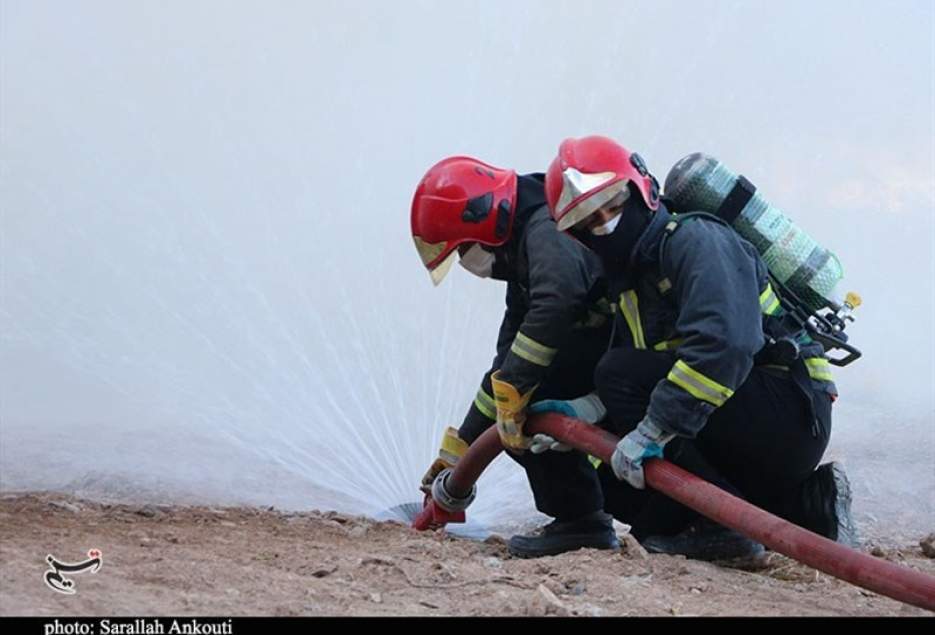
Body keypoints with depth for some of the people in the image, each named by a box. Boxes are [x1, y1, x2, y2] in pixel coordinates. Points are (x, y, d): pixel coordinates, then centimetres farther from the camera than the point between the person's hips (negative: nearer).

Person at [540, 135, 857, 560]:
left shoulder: (694, 238, -12)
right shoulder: (630, 285, 18)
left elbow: (724, 342, -29)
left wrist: (653, 429, -29)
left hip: (790, 413, -10)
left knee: (621, 373, -17)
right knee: (617, 488, 12)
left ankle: (725, 522, -17)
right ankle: (807, 506, 9)